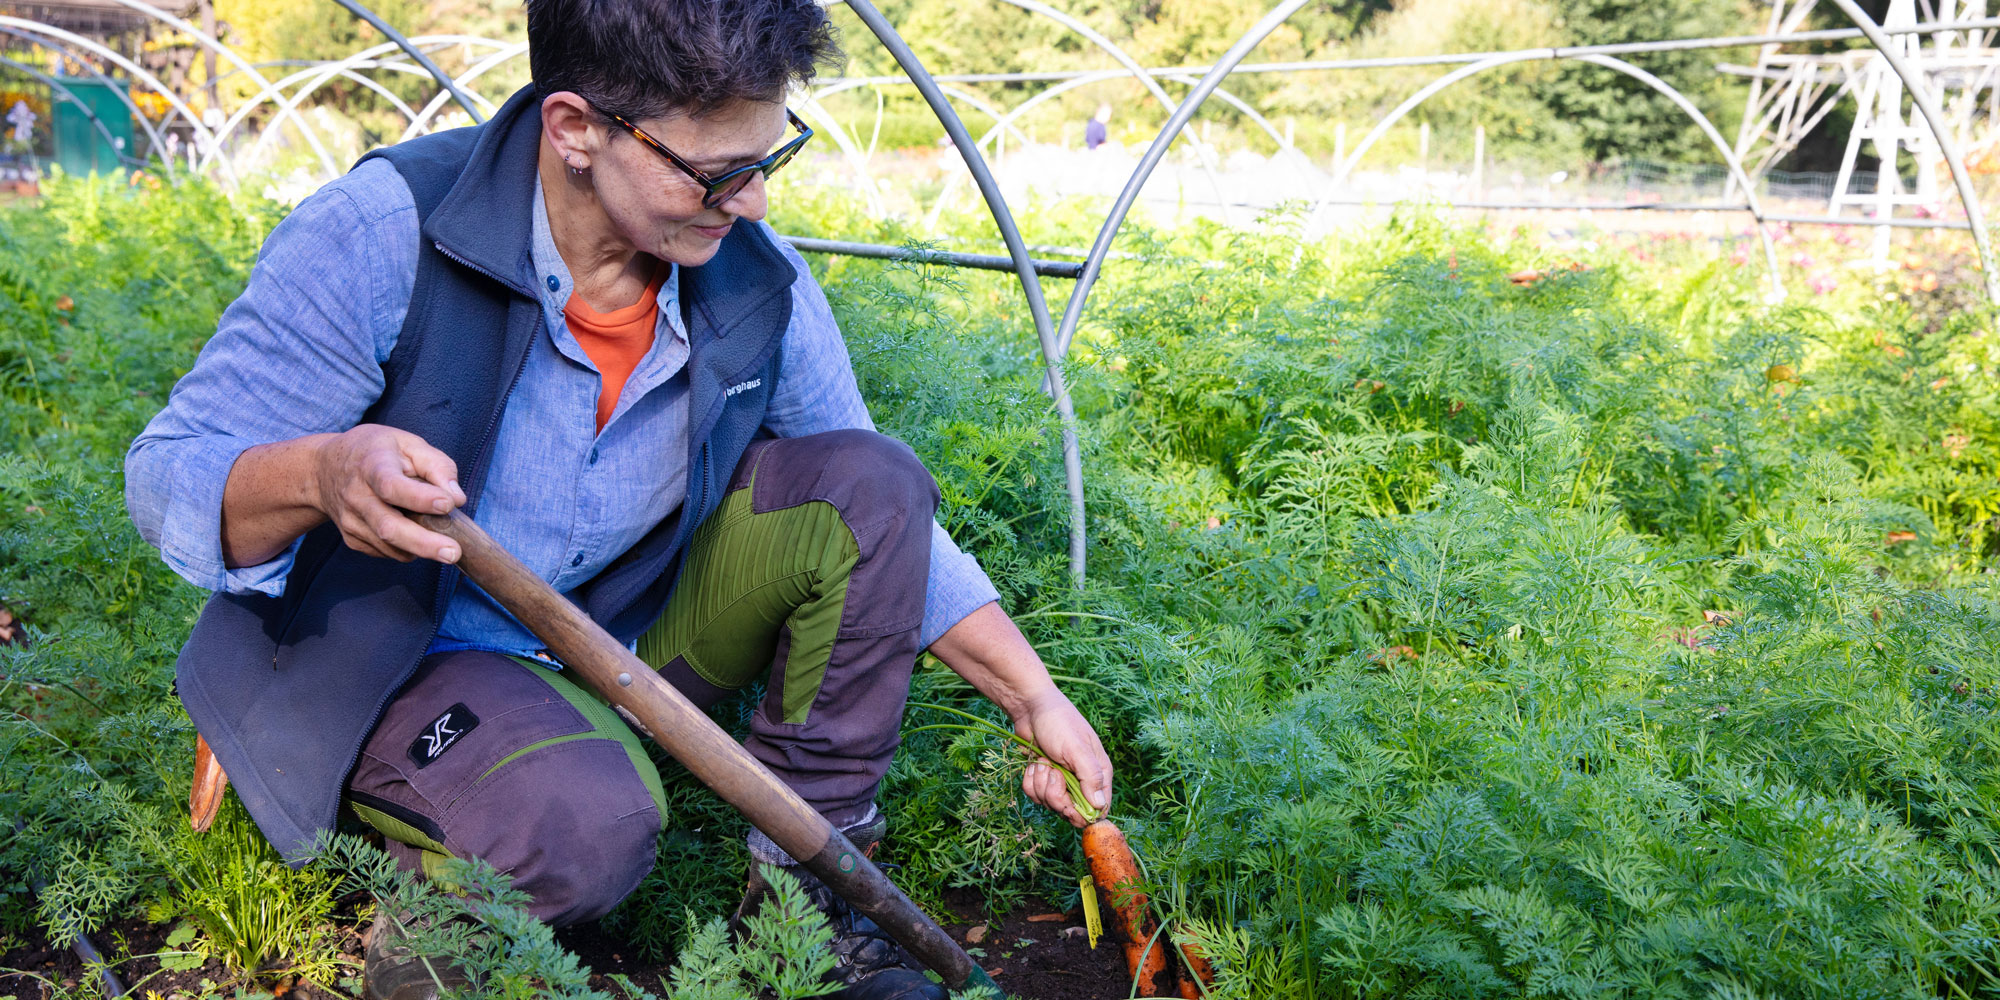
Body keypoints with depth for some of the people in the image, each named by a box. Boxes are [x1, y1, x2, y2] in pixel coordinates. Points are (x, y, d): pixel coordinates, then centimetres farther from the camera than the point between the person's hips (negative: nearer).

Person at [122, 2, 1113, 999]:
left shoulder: (755, 281, -10)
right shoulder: (380, 236, -23)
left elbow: (880, 522, 2)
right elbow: (166, 477, -20)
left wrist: (1035, 698, -6)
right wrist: (317, 475, -45)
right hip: (402, 661, -5)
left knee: (865, 479, -14)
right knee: (588, 820, -37)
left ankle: (805, 889, -3)